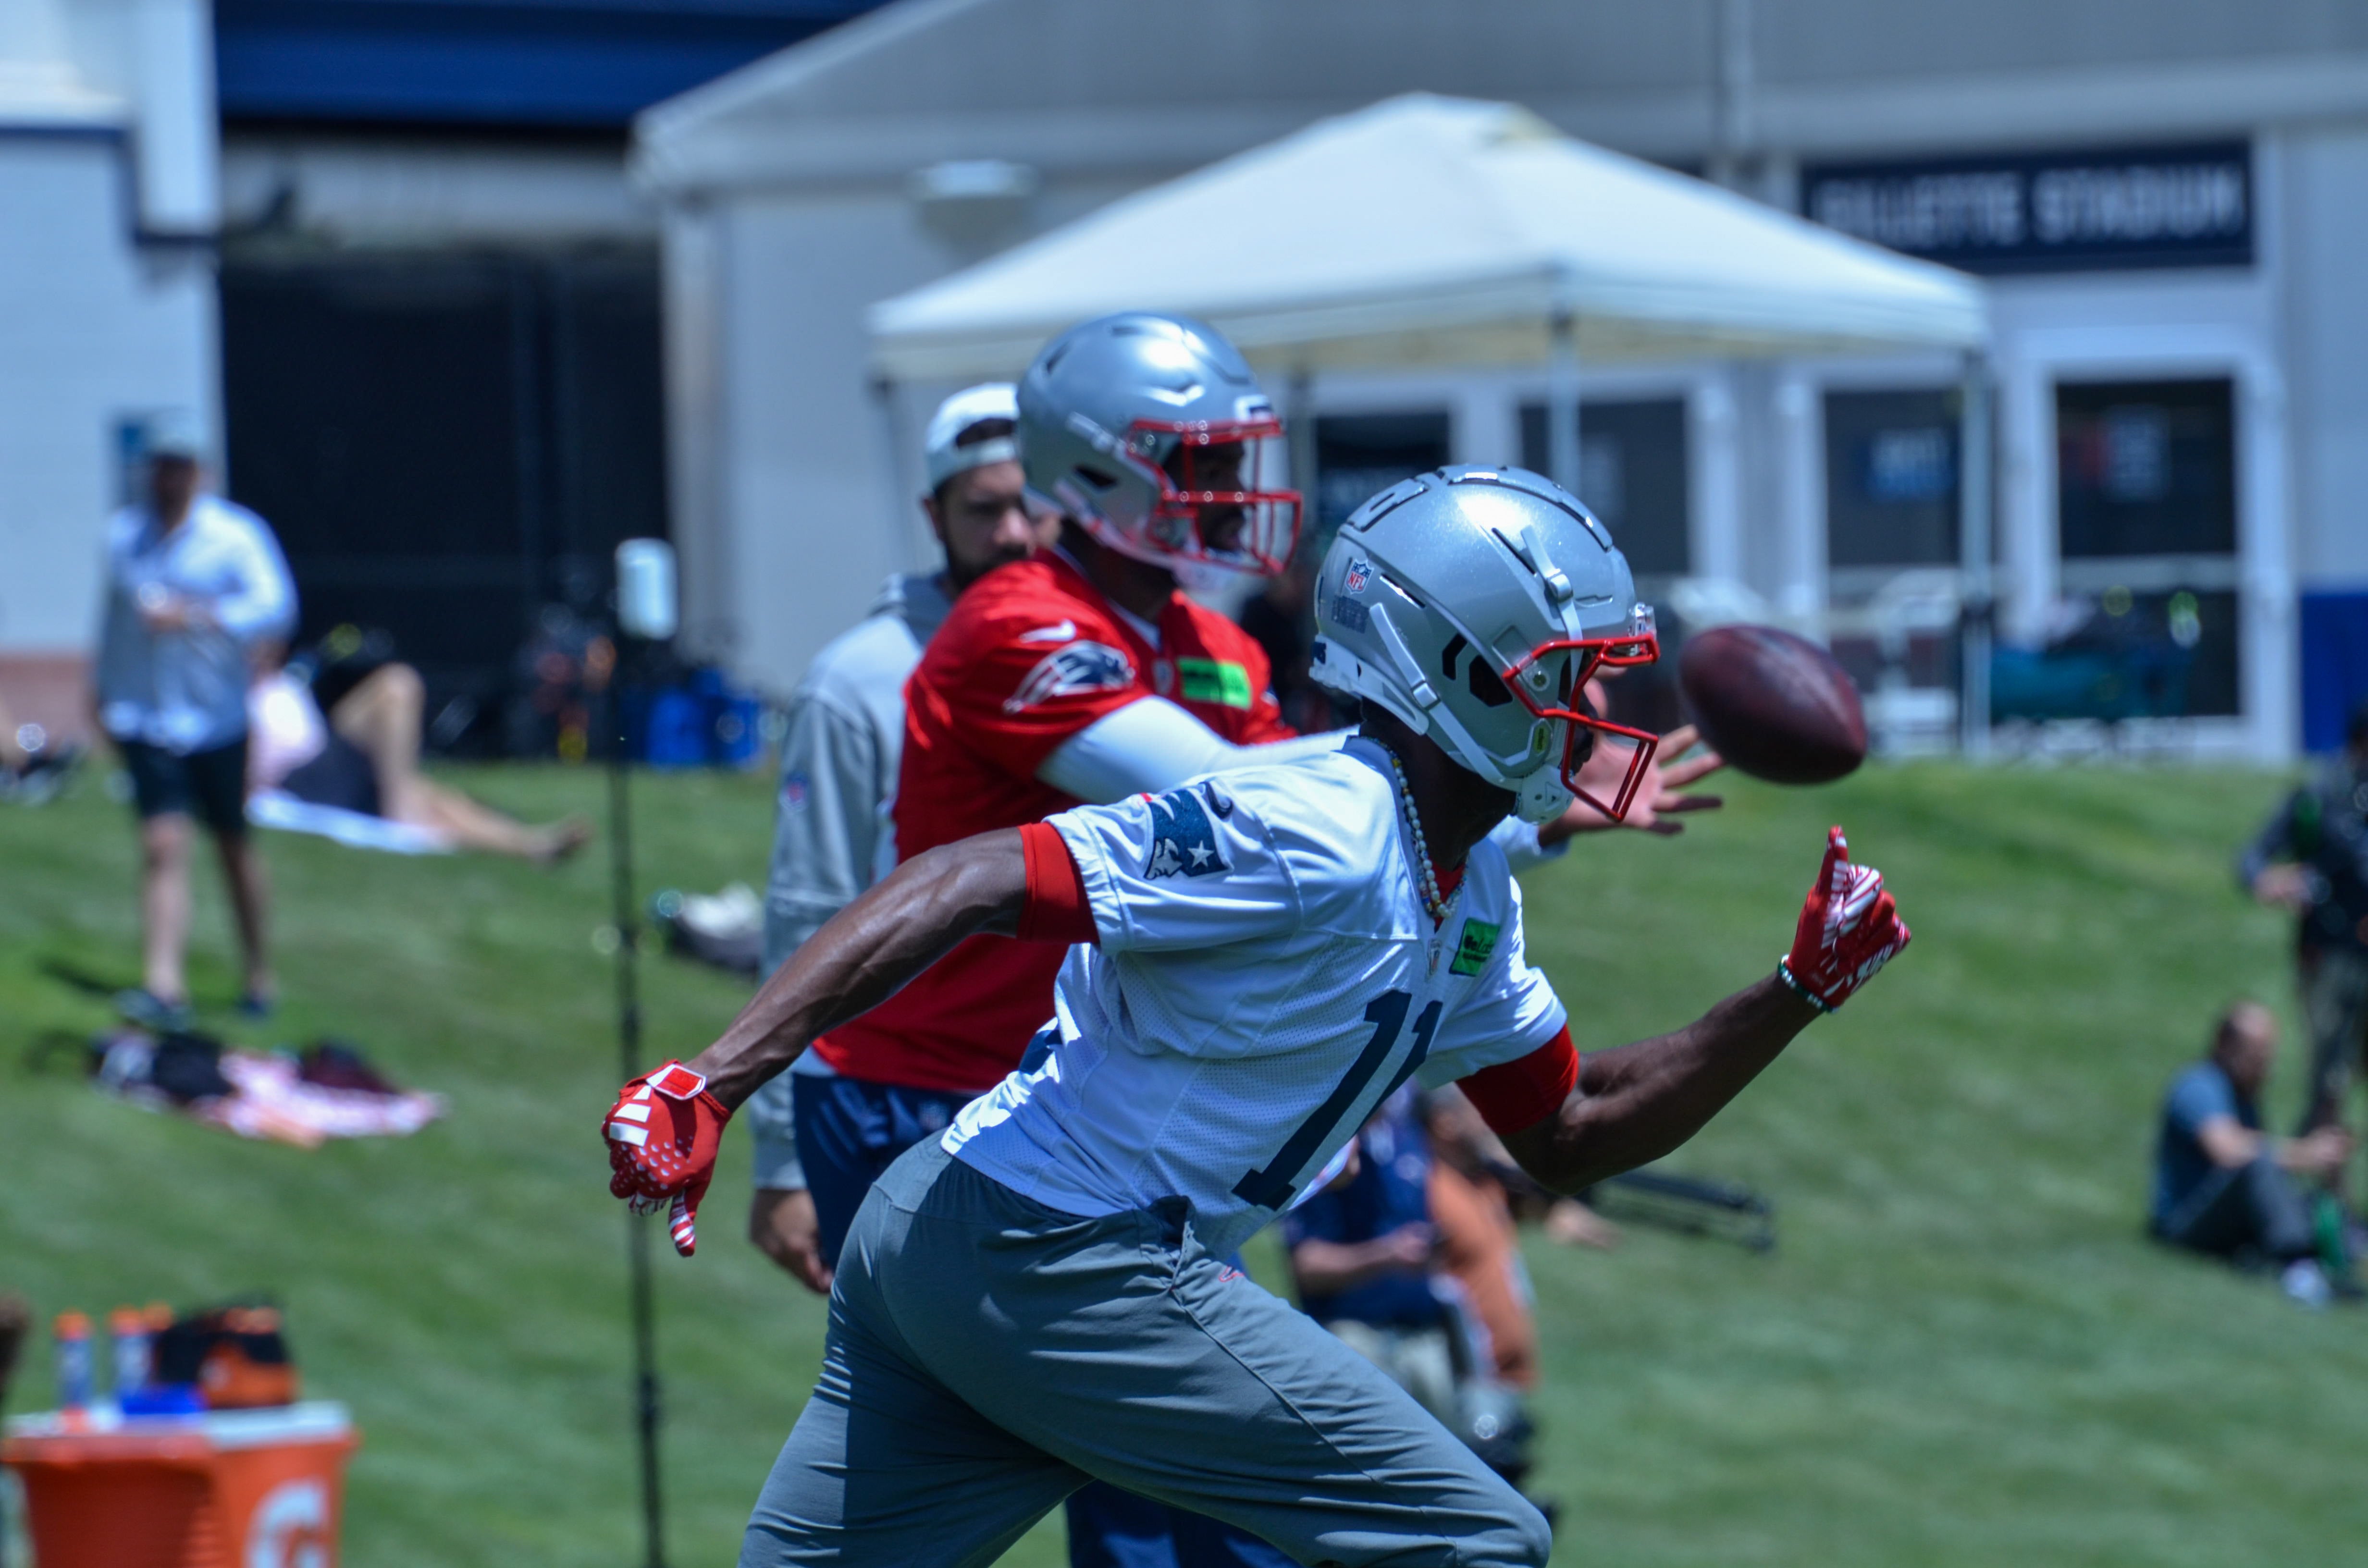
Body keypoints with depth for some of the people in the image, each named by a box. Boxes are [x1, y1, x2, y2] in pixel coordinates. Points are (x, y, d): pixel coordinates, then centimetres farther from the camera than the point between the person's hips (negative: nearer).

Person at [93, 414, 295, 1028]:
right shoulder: (122, 534, 8)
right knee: (163, 847, -12)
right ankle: (162, 984, -21)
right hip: (144, 718, 1)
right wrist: (103, 690, 23)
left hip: (216, 717, -1)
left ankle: (260, 973, 29)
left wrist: (197, 615, -29)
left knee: (235, 845, 12)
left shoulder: (236, 534, -5)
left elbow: (275, 605, -18)